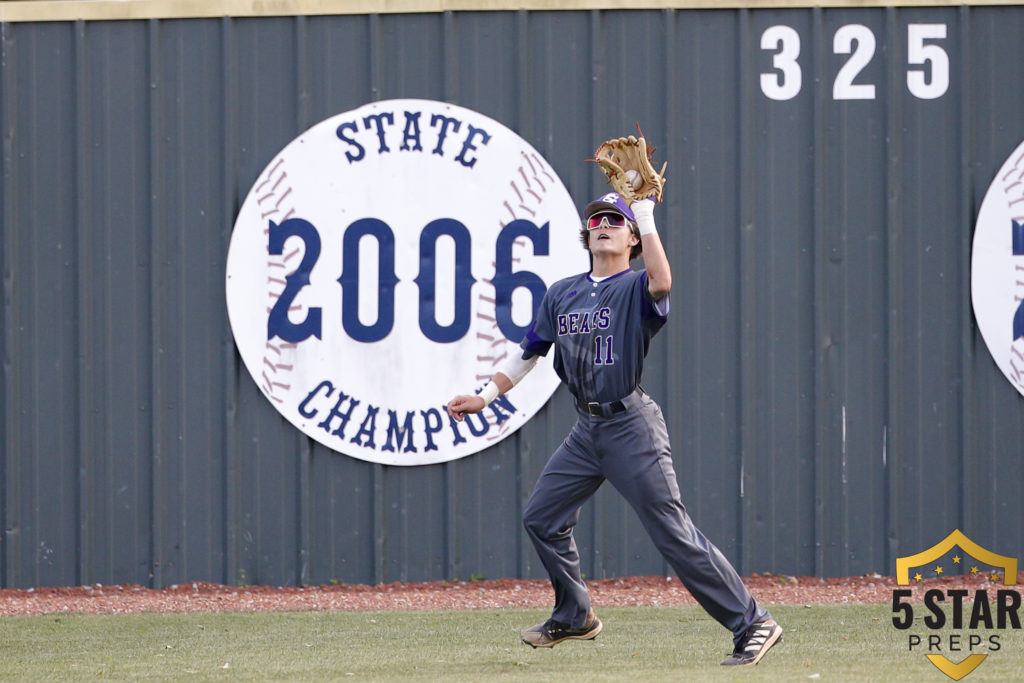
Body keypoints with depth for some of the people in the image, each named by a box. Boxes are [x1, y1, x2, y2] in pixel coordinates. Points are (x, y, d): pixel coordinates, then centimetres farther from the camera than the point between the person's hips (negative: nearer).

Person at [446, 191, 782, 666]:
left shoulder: (635, 288, -6)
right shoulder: (562, 294, 13)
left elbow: (661, 282, -31)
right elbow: (528, 353, 22)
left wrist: (646, 217, -25)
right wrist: (485, 397, 13)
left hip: (631, 427, -7)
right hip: (587, 429, 7)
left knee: (674, 534, -12)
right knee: (541, 519, 13)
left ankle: (752, 625, -10)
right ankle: (574, 618, 32)